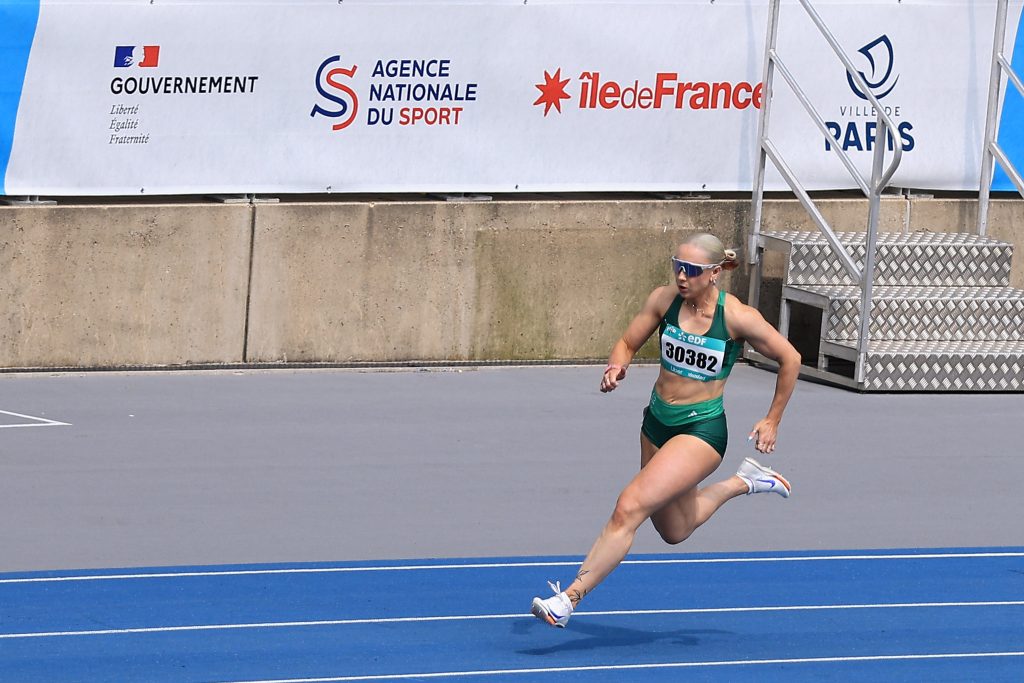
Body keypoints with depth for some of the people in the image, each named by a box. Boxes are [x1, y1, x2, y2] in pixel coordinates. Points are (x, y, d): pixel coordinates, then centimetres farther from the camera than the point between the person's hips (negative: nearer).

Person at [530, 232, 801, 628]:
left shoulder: (737, 317, -17)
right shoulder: (664, 299, -5)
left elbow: (790, 360, -4)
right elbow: (628, 343, 7)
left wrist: (772, 421, 1)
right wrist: (617, 367, -16)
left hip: (701, 431, -7)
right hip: (657, 423, 7)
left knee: (629, 507, -21)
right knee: (675, 531, 22)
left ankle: (569, 598, -19)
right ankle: (743, 483, 46)